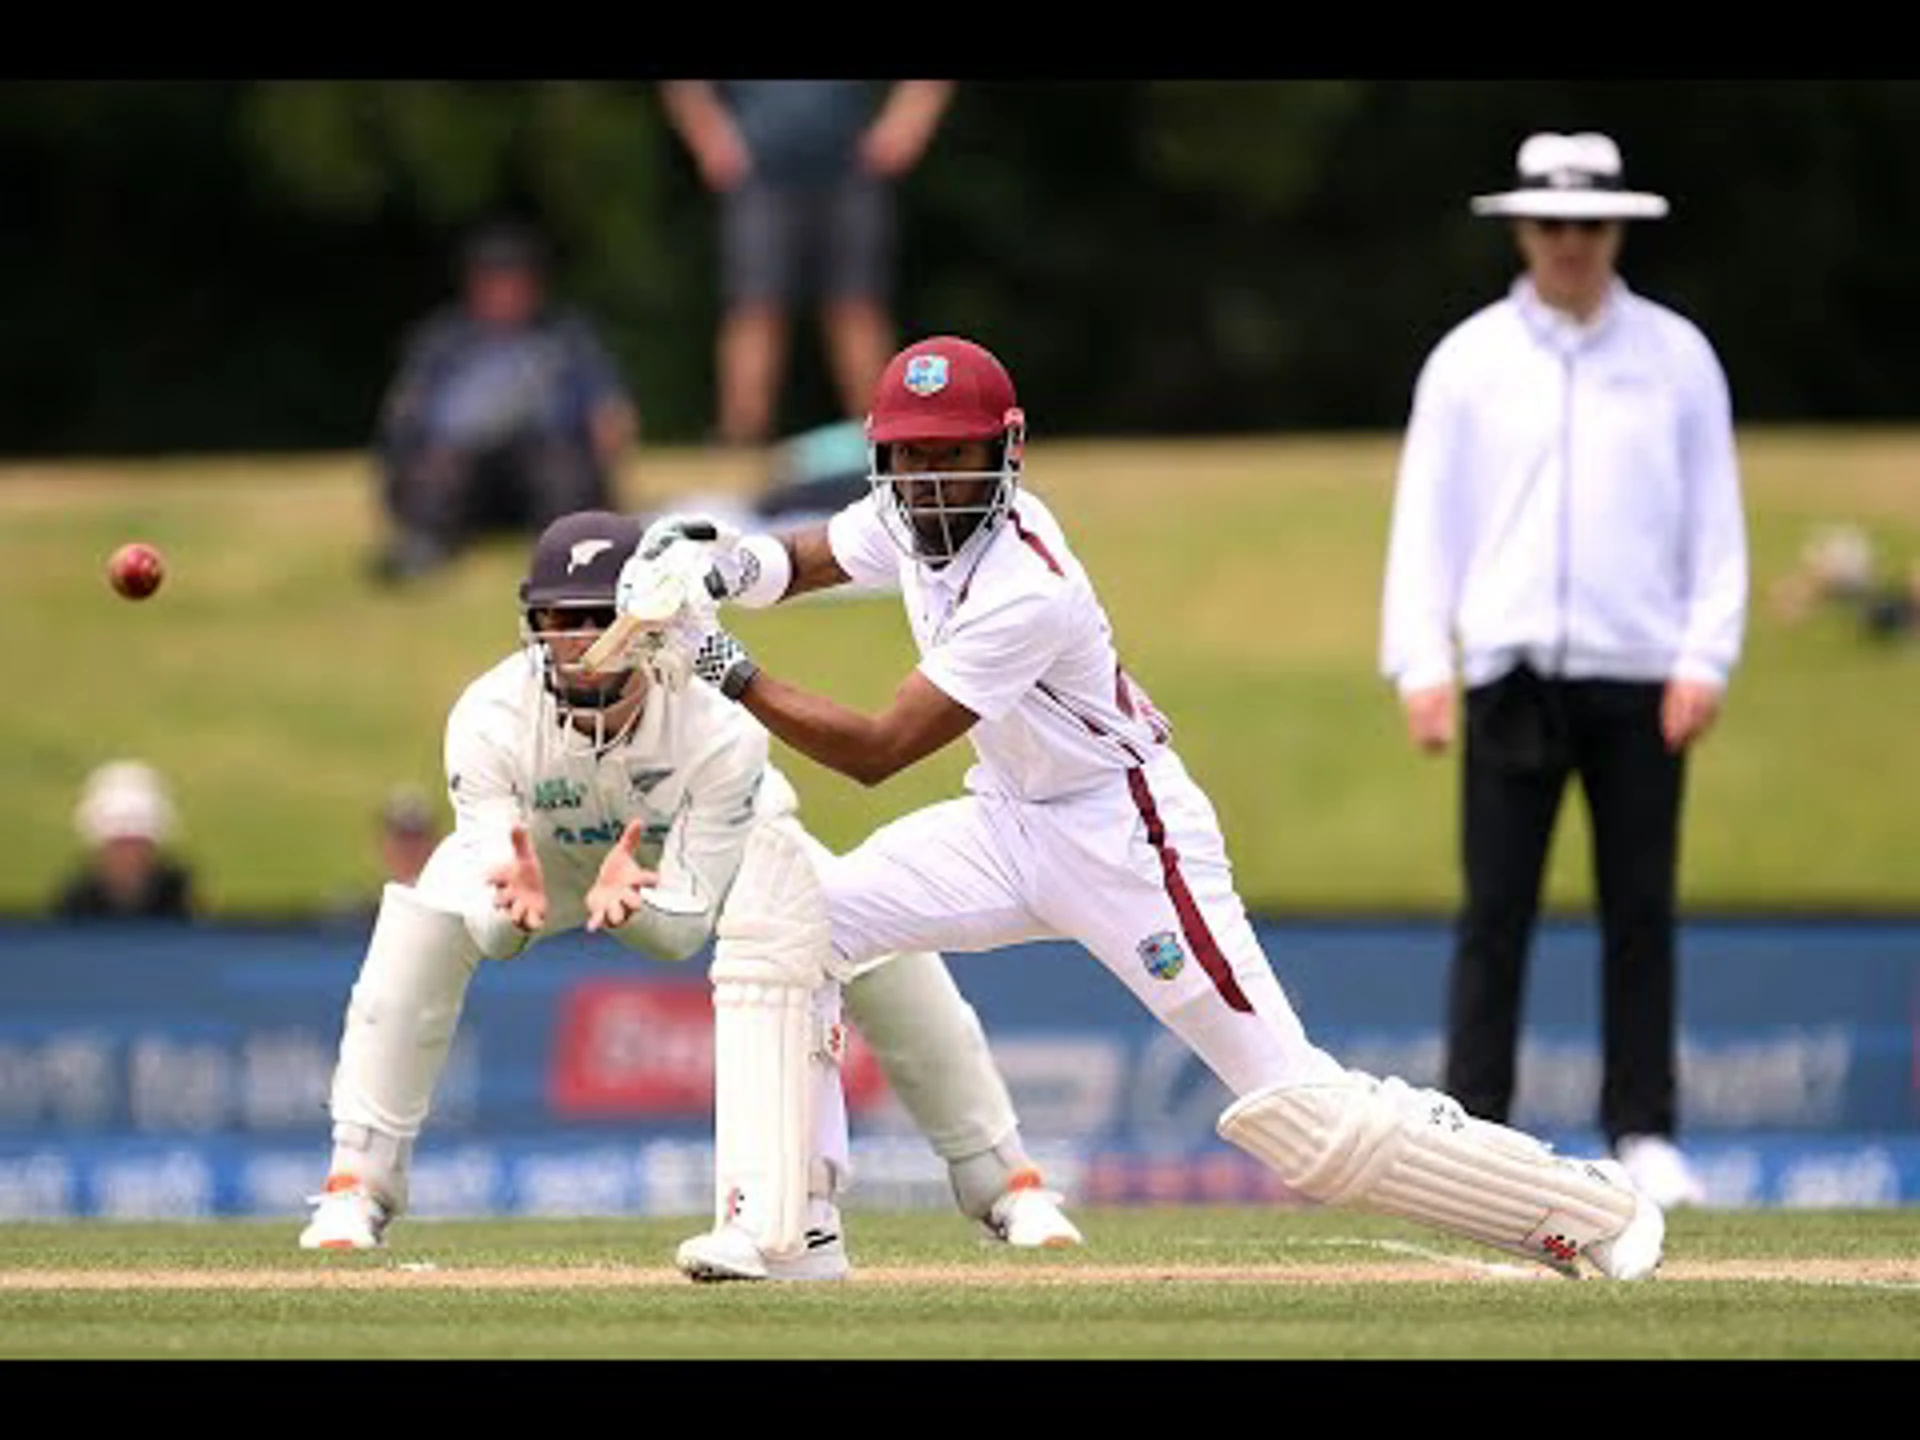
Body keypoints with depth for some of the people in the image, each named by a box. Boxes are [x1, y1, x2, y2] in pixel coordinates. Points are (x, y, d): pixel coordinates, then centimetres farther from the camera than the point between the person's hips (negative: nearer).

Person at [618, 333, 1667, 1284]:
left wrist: (730, 672, -31)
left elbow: (876, 753, -28)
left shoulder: (1025, 593, -30)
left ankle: (1584, 1208, -2)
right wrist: (718, 562, -11)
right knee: (797, 923, -7)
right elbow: (801, 561, 12)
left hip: (1126, 842, -9)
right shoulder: (914, 517, -5)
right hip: (1011, 822, 9)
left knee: (1291, 1109, -12)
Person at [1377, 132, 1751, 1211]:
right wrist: (1420, 664, -4)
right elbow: (1426, 516, 6)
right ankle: (1475, 1132, -2)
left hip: (1641, 676, 0)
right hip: (1513, 669, 0)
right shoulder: (1470, 360, 7)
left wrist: (1707, 659, -3)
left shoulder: (1678, 356, 8)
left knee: (1642, 910, 0)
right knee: (1495, 912, -3)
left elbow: (1716, 517, 7)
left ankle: (1645, 1133, 5)